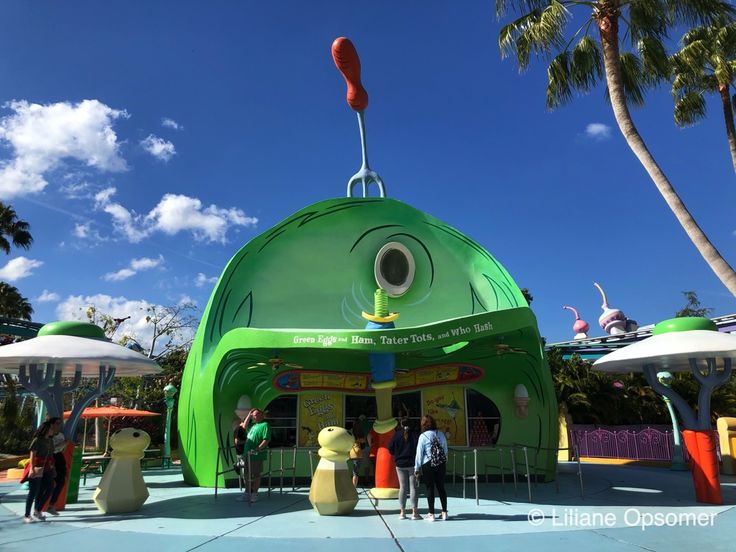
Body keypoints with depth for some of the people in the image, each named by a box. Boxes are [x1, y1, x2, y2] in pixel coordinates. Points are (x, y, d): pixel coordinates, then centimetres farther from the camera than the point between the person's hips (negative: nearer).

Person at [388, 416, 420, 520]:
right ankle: (414, 512, 3)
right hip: (412, 464, -2)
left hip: (400, 464, 2)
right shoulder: (414, 434, -7)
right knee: (413, 487, 3)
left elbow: (390, 449, 1)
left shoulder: (396, 435, -2)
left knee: (402, 487, 8)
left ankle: (402, 512, 10)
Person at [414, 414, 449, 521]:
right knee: (441, 487, 13)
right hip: (441, 464, 4)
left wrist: (417, 468, 0)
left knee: (430, 488, 5)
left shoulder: (423, 436, -10)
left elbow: (419, 453, -7)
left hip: (428, 465, -4)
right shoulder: (441, 434, 2)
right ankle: (444, 512, 18)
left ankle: (431, 514, 9)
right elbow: (446, 450, 7)